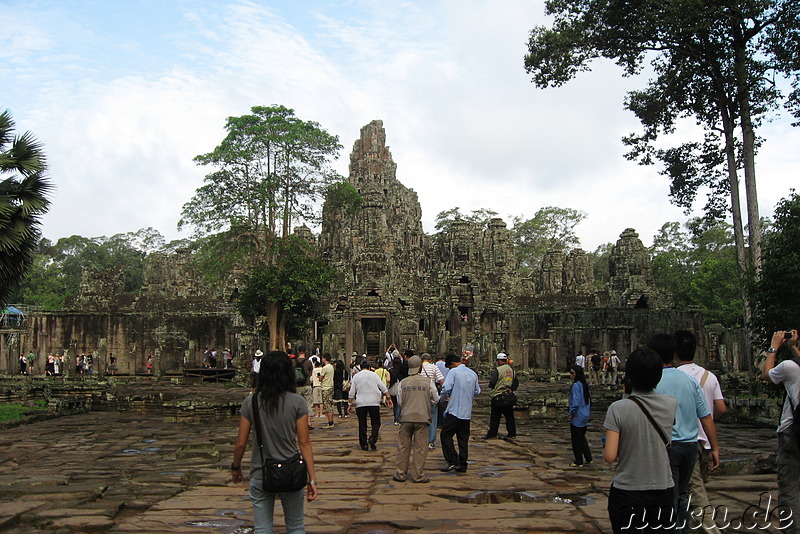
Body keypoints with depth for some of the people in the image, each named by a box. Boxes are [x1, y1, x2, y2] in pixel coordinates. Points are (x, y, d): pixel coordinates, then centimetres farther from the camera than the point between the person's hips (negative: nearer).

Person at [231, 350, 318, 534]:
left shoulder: (251, 402, -6)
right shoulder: (297, 402, -9)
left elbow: (241, 443, -2)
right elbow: (304, 443, -9)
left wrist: (235, 467, 15)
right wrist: (312, 478, -4)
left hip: (260, 475, 1)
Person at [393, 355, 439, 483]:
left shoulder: (403, 382, 0)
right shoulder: (428, 381, -3)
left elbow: (399, 401, 5)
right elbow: (436, 399, 5)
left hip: (406, 416, 1)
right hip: (422, 417, -1)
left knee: (403, 446, 9)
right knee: (420, 447, 5)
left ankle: (400, 474, 14)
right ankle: (418, 475, 9)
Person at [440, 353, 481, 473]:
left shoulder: (454, 372, -9)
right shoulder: (473, 374, 10)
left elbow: (446, 388, -17)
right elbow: (477, 391, 17)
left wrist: (446, 395, 3)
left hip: (454, 410, -6)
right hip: (467, 411, 6)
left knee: (446, 434, 2)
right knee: (463, 438, 11)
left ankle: (453, 461, -5)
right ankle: (462, 465, 12)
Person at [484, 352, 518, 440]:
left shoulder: (497, 370, -12)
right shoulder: (512, 370, 8)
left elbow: (492, 383, -13)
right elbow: (516, 383, 12)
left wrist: (490, 385, 8)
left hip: (498, 397, -6)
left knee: (495, 416, -1)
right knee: (509, 416, 12)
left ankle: (492, 434, 0)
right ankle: (512, 433, 15)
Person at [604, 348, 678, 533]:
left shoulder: (618, 409, -16)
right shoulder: (671, 405, -6)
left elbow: (609, 456, -17)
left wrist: (605, 449, 7)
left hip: (626, 492, -3)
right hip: (664, 491, 3)